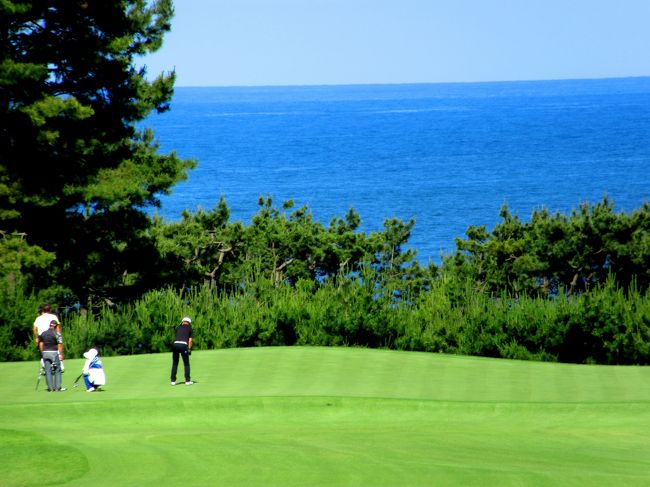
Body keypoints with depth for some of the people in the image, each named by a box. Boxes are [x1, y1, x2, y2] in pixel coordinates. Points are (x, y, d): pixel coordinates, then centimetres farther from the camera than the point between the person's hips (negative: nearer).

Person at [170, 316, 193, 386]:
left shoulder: (178, 327, 22)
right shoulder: (189, 328, 14)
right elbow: (190, 340, 7)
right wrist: (189, 349, 12)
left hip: (175, 344, 3)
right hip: (183, 345, -3)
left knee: (174, 364, 11)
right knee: (186, 364, 8)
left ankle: (173, 381, 9)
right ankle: (187, 380, 5)